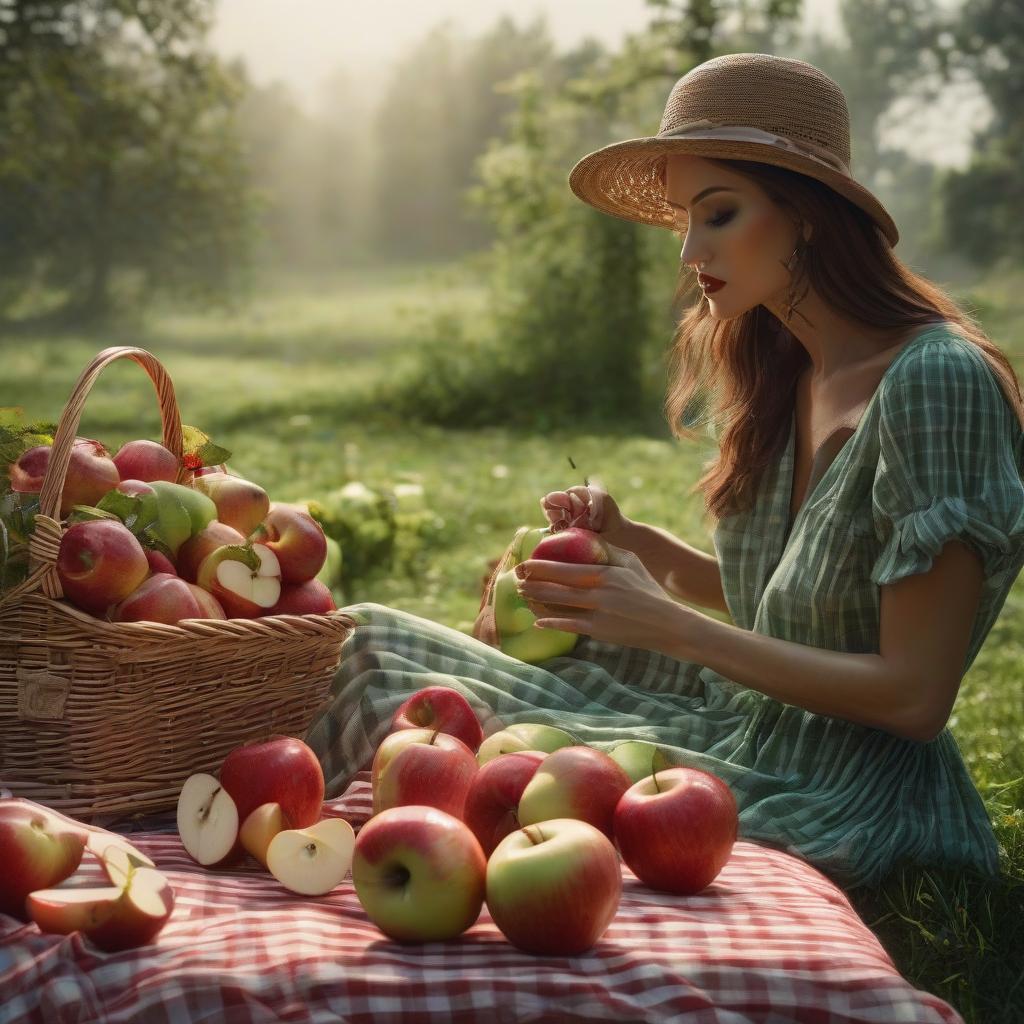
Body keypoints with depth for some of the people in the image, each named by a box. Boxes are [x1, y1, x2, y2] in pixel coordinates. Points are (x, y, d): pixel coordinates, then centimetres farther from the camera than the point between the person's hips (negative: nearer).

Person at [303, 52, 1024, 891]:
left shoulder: (936, 382, -20)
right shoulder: (782, 377, 6)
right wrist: (633, 541, -1)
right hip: (737, 723, 8)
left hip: (841, 797, -8)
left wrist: (667, 625, -20)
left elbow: (914, 696, -21)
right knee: (377, 642, -1)